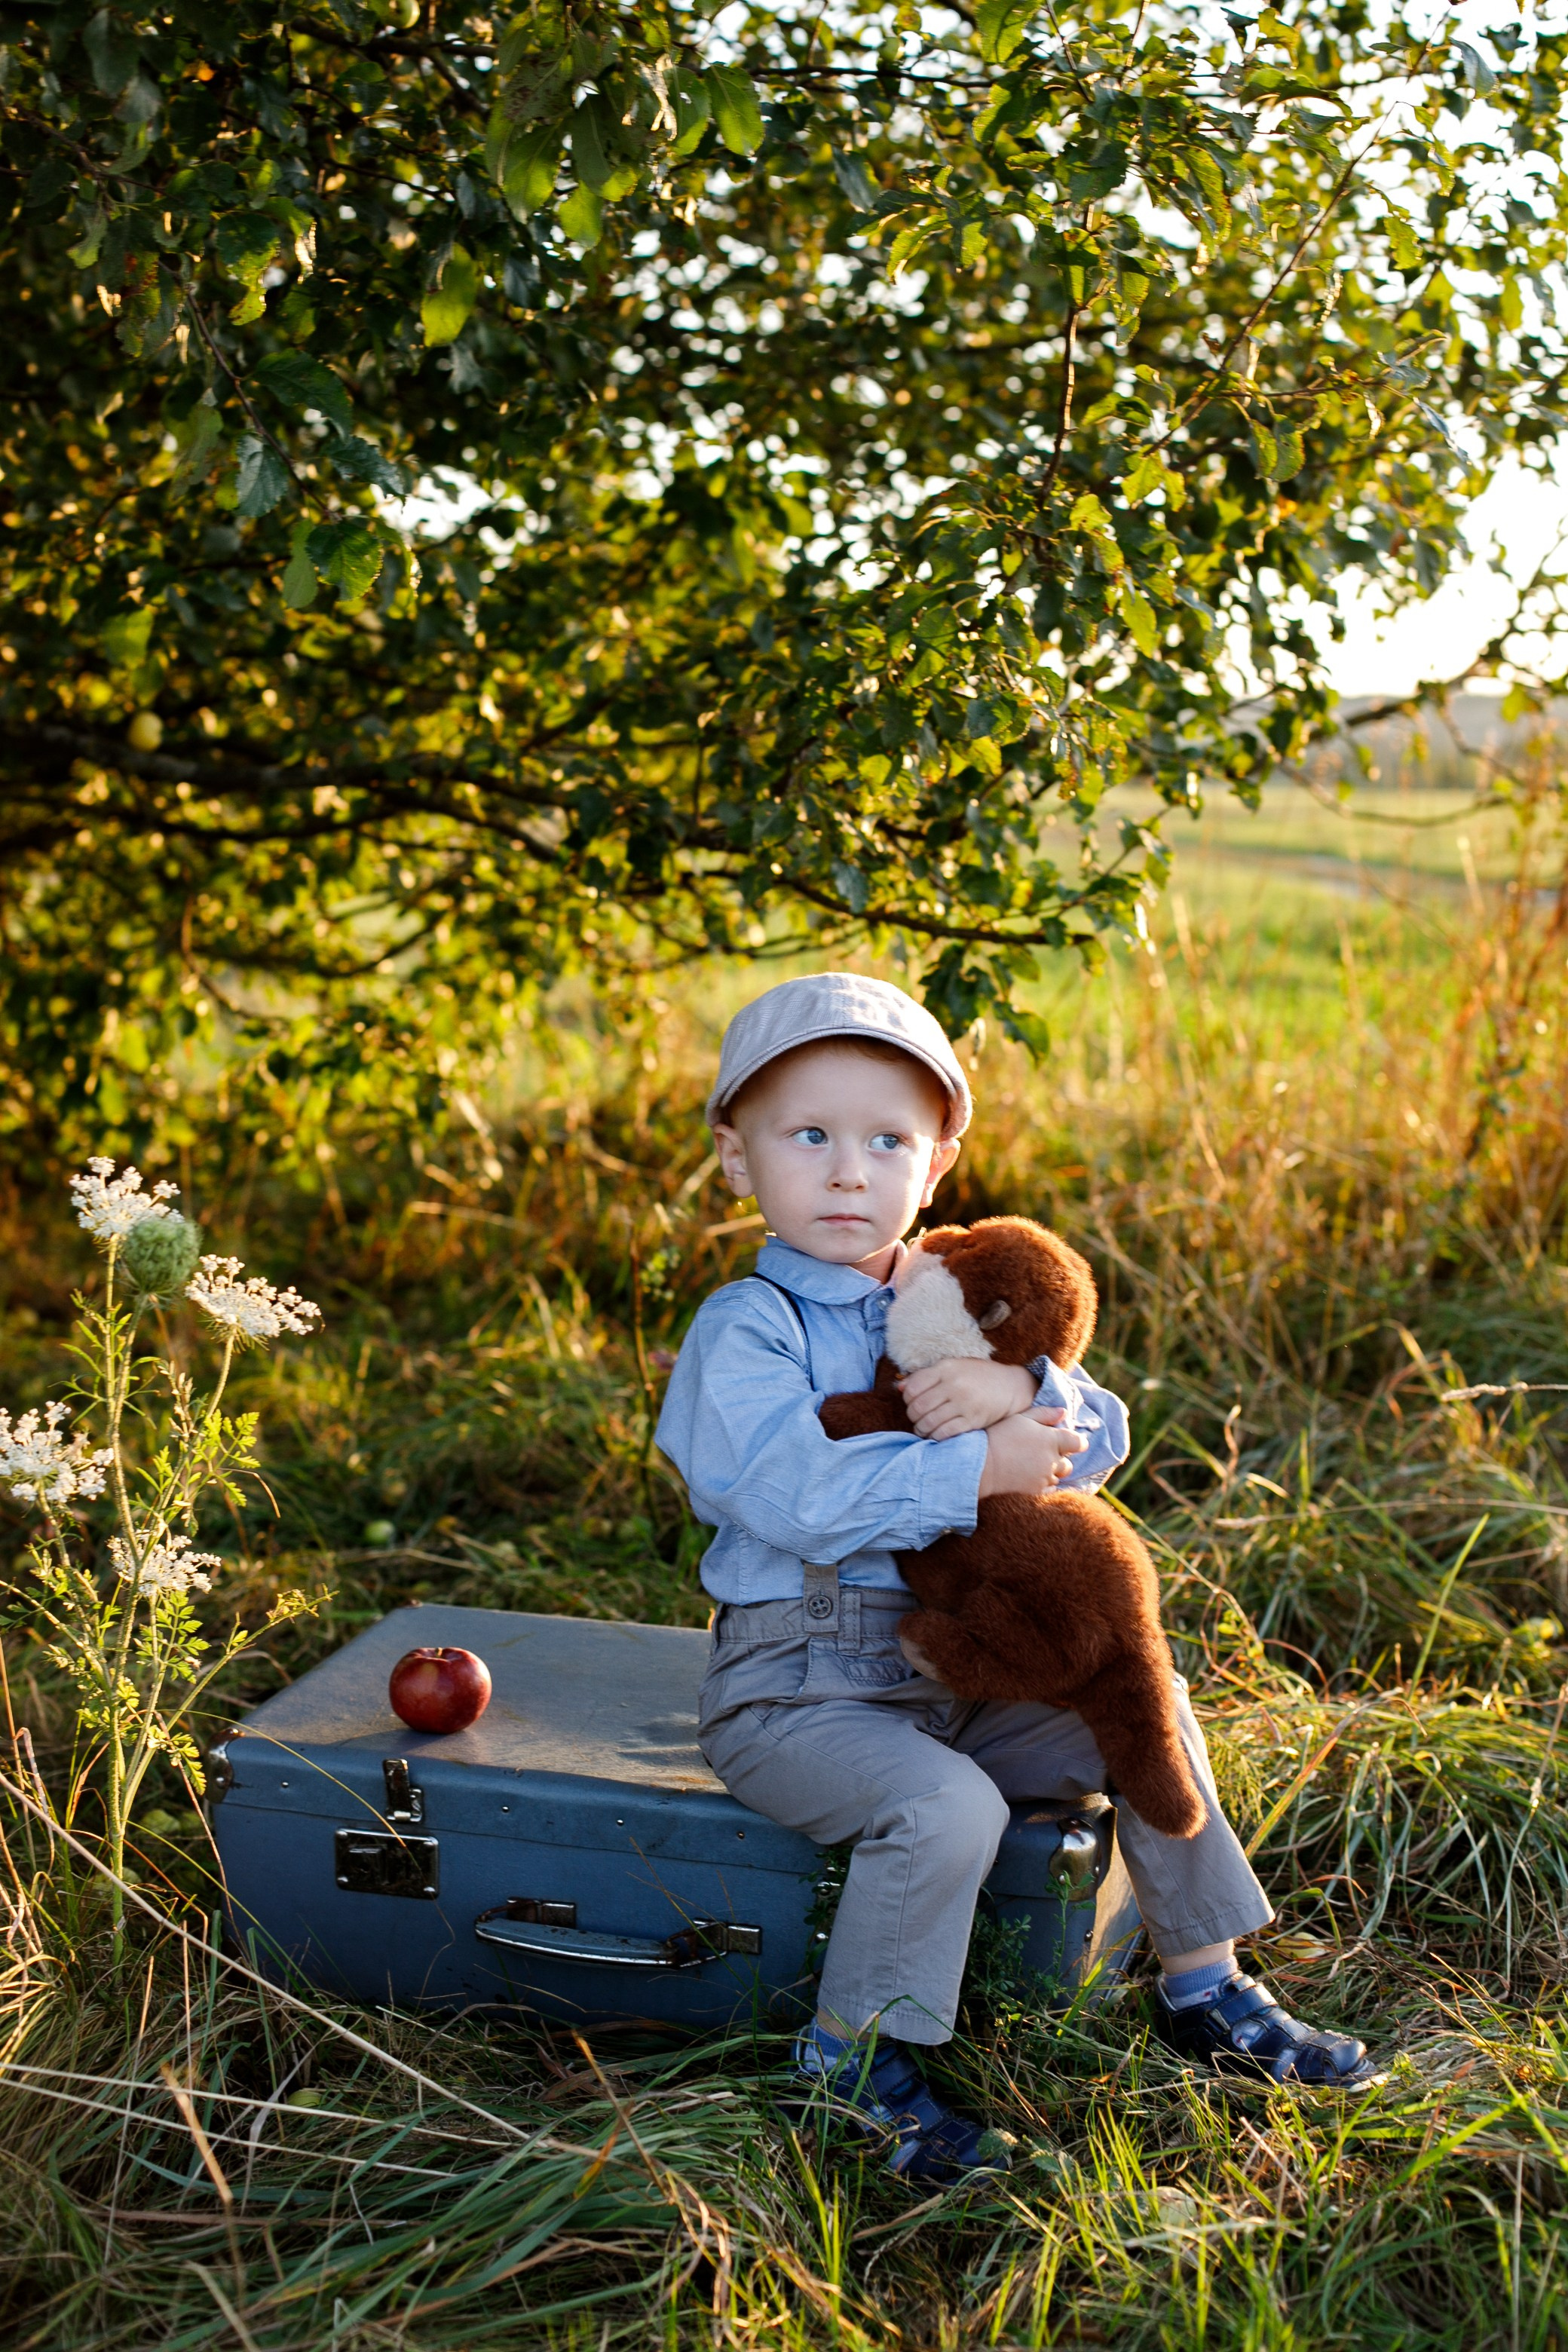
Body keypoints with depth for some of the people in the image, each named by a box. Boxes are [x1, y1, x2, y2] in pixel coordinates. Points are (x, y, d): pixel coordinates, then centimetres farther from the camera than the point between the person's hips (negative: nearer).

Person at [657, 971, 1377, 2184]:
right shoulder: (746, 1330, -12)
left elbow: (1100, 1442, 0)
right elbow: (797, 1493, -28)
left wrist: (1023, 1393, -22)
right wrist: (977, 1471, -29)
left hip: (955, 1667, 7)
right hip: (797, 1685, -7)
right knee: (947, 1807, -29)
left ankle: (1204, 1985, 18)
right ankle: (849, 2056, -8)